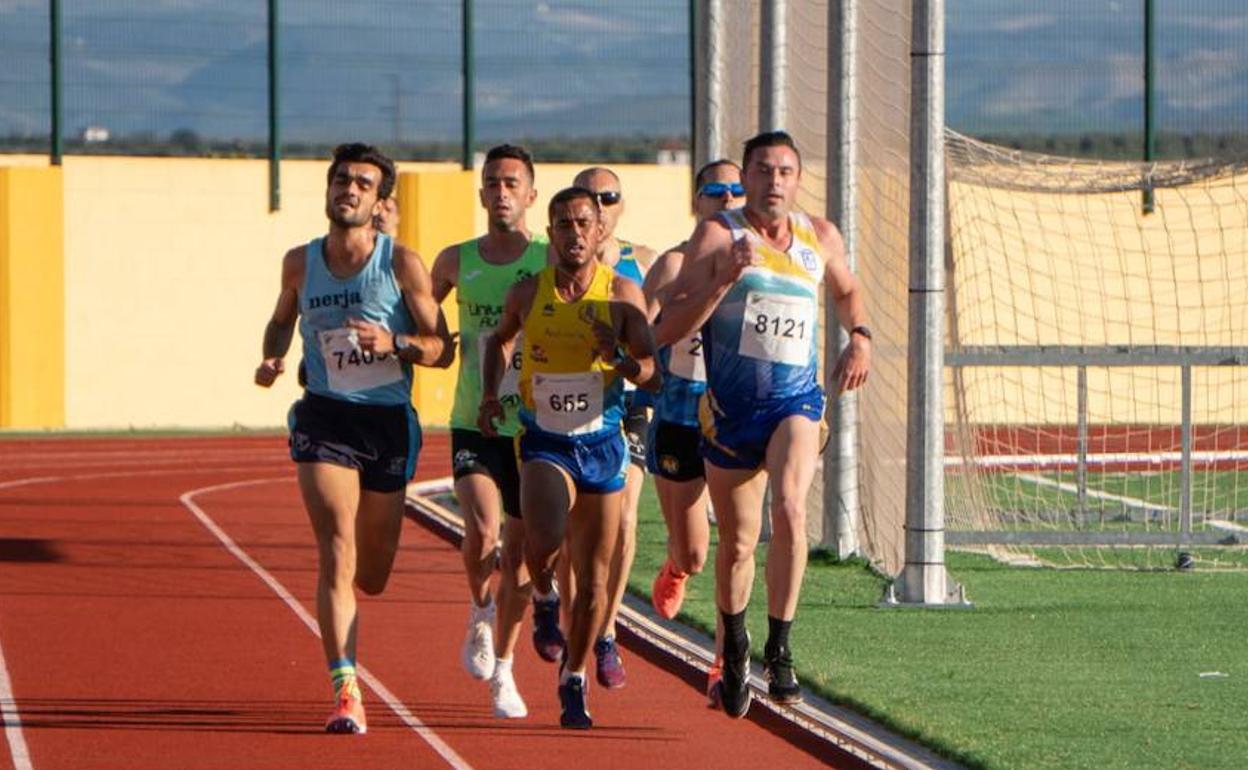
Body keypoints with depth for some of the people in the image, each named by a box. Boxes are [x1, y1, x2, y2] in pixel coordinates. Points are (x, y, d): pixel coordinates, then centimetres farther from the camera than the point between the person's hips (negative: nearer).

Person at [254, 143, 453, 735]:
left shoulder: (401, 264, -6)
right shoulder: (301, 263, 1)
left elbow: (442, 349, -4)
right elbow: (282, 320, 21)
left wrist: (394, 343, -23)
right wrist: (272, 358, 0)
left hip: (390, 421, 0)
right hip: (324, 418, 0)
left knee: (372, 577, 12)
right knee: (336, 555, -18)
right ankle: (346, 692, -19)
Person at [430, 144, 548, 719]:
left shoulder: (552, 262, -1)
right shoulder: (456, 262, 5)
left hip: (533, 427, 0)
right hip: (473, 426, 0)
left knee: (519, 551, 4)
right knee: (481, 529, -23)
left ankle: (503, 670, 22)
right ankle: (480, 613, 9)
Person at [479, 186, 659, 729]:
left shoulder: (622, 294, -4)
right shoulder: (527, 293, 0)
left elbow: (652, 373, -3)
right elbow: (500, 339, 20)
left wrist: (626, 362, -24)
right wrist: (489, 393, 7)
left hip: (602, 444, 1)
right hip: (544, 443, -1)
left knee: (593, 578, 6)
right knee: (544, 542, -29)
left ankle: (574, 680, 25)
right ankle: (543, 594, 6)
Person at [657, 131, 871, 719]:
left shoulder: (820, 237, 7)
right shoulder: (717, 236, -5)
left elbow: (846, 291, 29)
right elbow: (669, 329, -11)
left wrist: (859, 338, 9)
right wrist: (724, 278, -24)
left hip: (798, 399, 1)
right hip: (731, 406, -1)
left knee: (790, 508, -25)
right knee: (737, 541, 9)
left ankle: (779, 648, -16)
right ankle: (734, 646, 36)